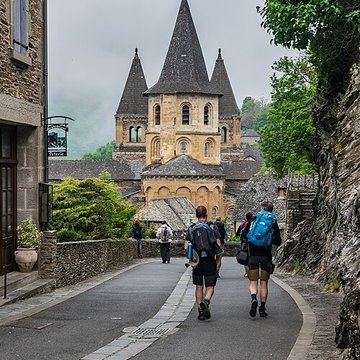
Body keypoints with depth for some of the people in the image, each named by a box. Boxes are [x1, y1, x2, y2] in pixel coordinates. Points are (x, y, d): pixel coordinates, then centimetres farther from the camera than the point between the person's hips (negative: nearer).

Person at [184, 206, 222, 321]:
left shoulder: (191, 229, 4)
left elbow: (186, 247, -2)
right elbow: (218, 246, -5)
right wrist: (218, 260, 3)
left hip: (196, 262, 2)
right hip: (209, 261, -2)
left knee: (198, 287, 11)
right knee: (210, 287, 4)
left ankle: (201, 310, 9)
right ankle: (206, 301, -24)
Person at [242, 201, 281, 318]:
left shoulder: (254, 219, 1)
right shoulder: (273, 222, 4)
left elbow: (244, 235, -1)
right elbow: (278, 242, 6)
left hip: (253, 255, -1)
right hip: (266, 255, 1)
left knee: (253, 282, 4)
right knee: (264, 283, 10)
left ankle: (254, 299, -24)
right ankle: (262, 308, 9)